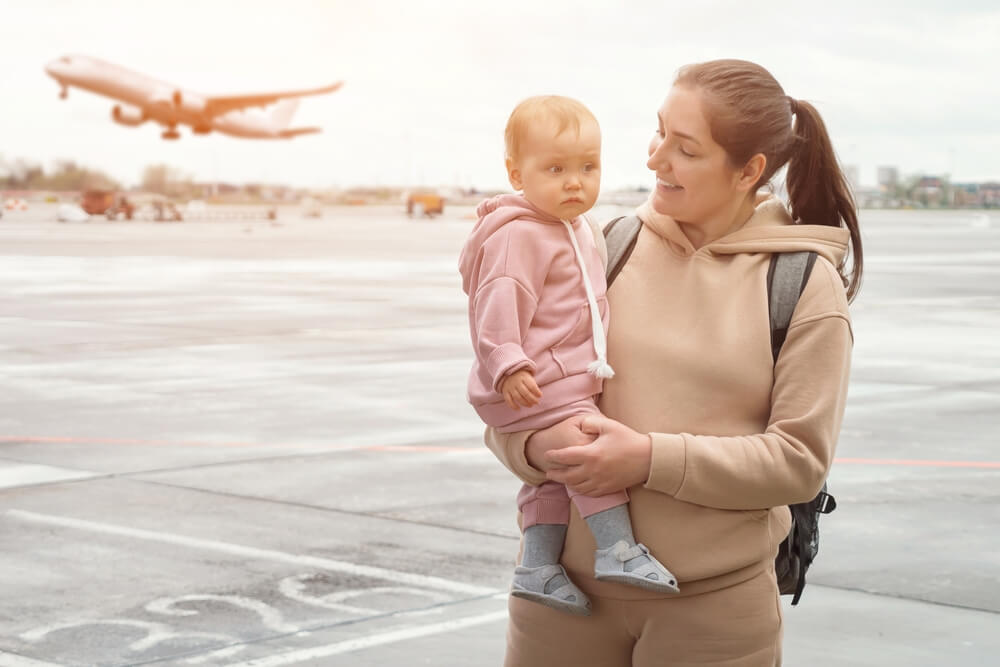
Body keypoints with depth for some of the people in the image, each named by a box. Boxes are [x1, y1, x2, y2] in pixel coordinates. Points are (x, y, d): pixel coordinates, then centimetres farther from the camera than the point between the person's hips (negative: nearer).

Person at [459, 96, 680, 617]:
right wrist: (508, 364, -29)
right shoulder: (518, 235, -17)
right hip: (533, 382, -10)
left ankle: (538, 567, 18)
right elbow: (499, 302, -23)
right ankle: (617, 548, -14)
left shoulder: (580, 232, 15)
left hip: (571, 376, 11)